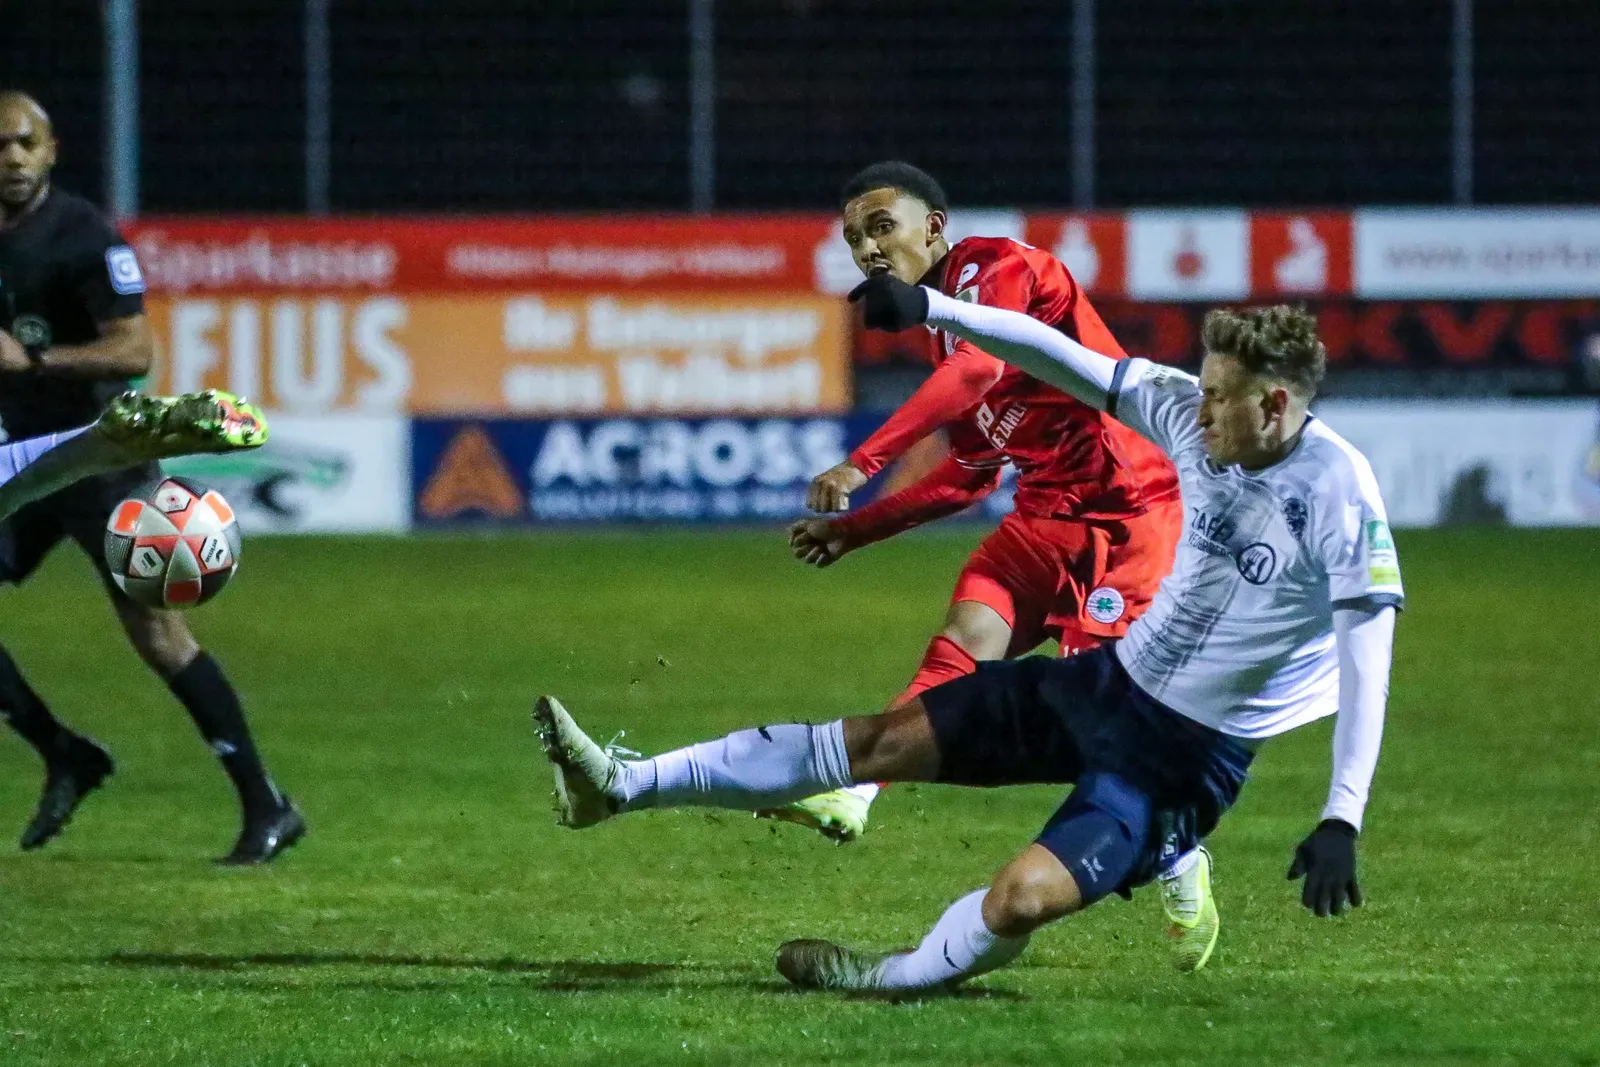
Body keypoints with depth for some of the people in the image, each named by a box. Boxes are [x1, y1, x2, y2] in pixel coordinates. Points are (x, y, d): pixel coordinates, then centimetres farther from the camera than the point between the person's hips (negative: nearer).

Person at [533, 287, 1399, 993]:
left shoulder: (1338, 494, -25)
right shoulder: (1193, 417, -6)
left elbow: (1367, 656, -28)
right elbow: (1062, 359, 0)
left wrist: (1341, 822, -34)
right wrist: (933, 309, -9)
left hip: (1191, 754, -6)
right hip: (1115, 679, 6)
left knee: (1021, 900, -23)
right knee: (885, 741, 3)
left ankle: (907, 976, 10)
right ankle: (619, 786, 4)